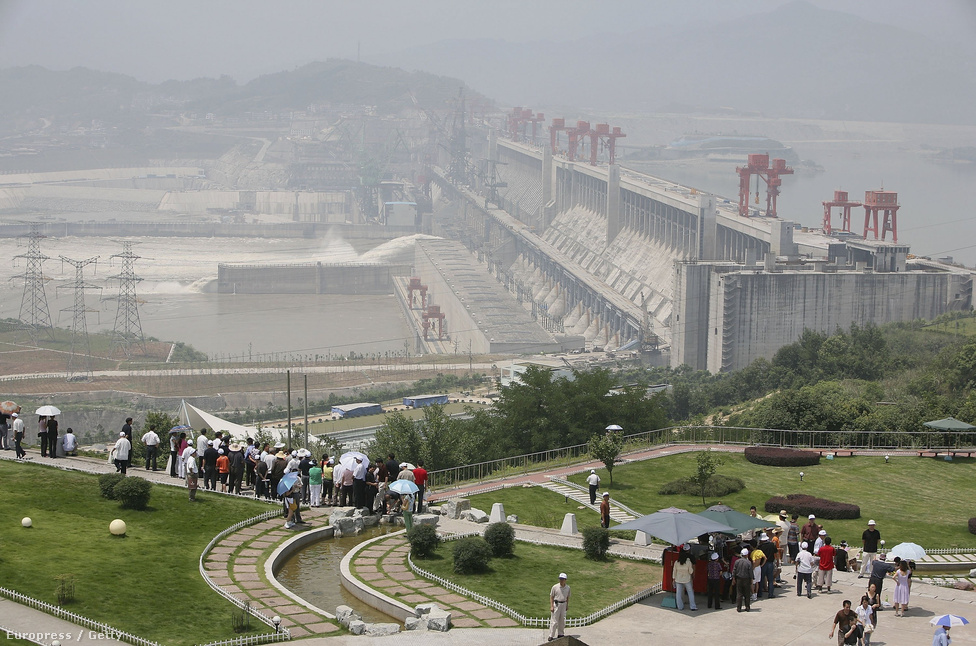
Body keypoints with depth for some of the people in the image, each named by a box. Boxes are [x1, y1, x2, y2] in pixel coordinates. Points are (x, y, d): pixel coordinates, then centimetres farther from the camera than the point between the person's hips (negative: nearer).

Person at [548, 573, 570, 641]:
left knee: (562, 621, 11)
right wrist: (551, 606, -10)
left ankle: (560, 634, 25)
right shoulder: (555, 587, -11)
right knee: (554, 621, -6)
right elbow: (551, 597, -5)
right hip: (556, 604, -4)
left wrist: (567, 605, 15)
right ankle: (551, 636, -2)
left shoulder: (567, 587, 2)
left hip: (563, 604, 4)